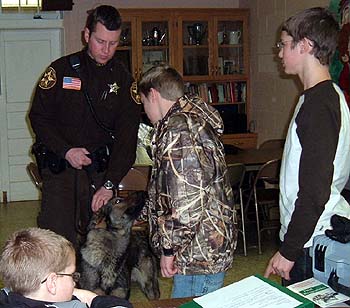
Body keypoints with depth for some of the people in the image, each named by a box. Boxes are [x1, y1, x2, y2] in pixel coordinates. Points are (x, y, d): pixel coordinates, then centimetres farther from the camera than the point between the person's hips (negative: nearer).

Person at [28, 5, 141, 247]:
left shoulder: (124, 79, 4)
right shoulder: (62, 70, 2)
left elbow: (127, 136, -1)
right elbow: (39, 116, 2)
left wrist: (110, 183, -11)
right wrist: (66, 150, -13)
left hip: (100, 172, 2)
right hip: (59, 170, -1)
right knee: (57, 238, -8)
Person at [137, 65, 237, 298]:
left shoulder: (178, 131, -18)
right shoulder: (193, 117, 15)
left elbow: (188, 202, -25)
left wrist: (169, 248, -15)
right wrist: (143, 212, 35)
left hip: (199, 253, -10)